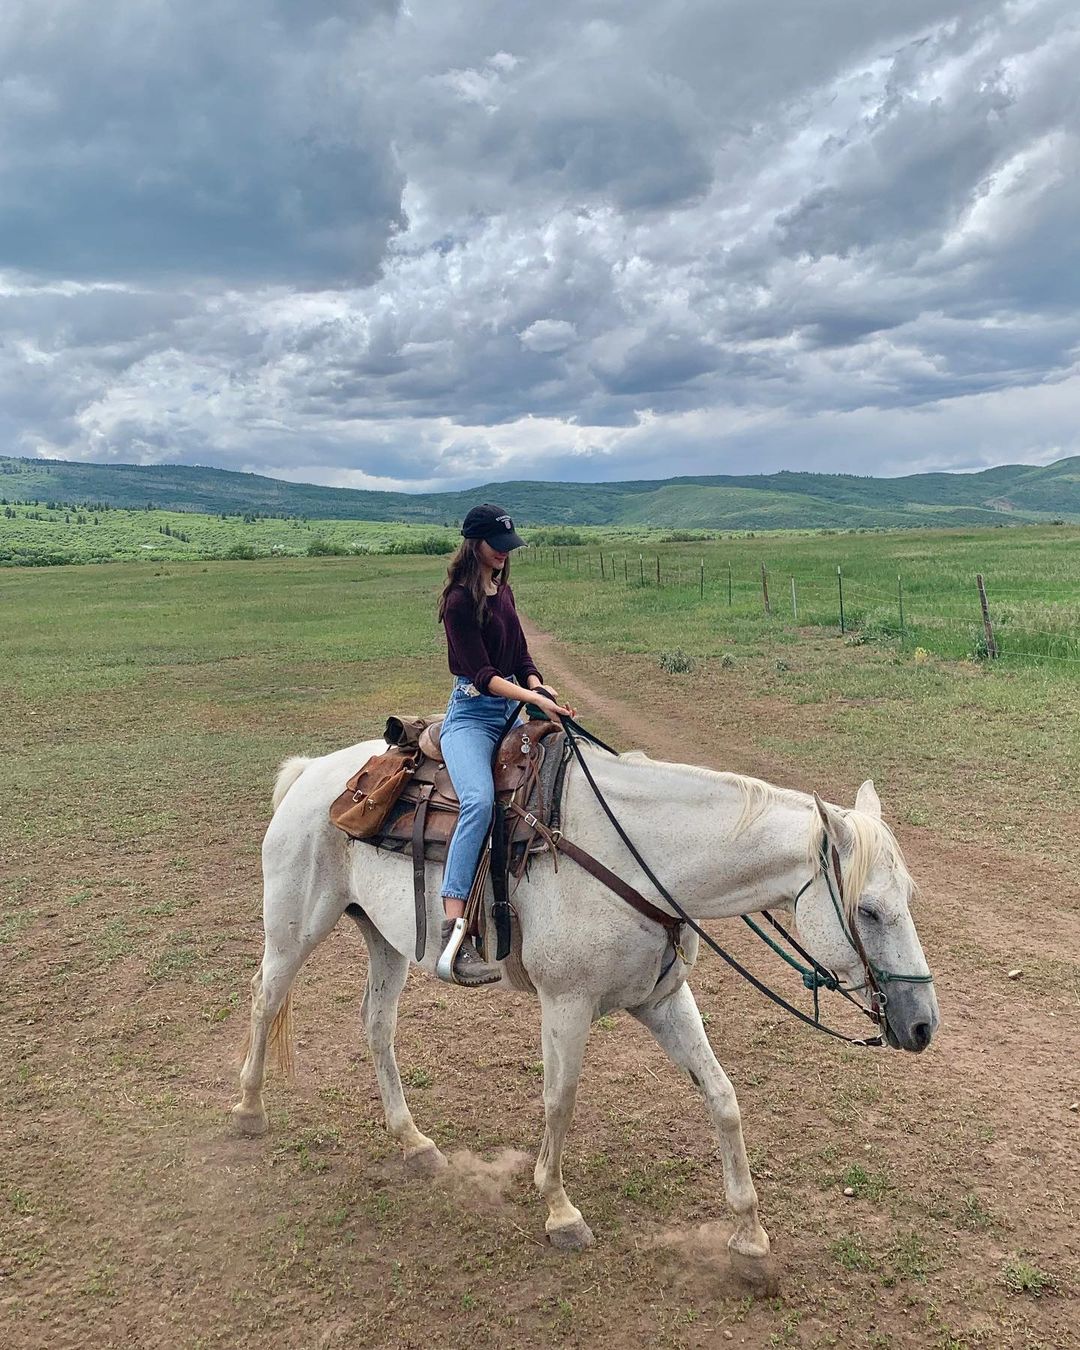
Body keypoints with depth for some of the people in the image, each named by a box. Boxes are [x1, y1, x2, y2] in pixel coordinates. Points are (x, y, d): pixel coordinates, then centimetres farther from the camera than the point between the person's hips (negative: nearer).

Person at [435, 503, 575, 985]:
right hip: (472, 714, -9)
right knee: (480, 800, -33)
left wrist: (538, 685, -5)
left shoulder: (504, 592, 15)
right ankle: (453, 936, -38)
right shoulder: (460, 600, -10)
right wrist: (534, 698, -27)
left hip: (512, 710, 9)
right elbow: (482, 674, -16)